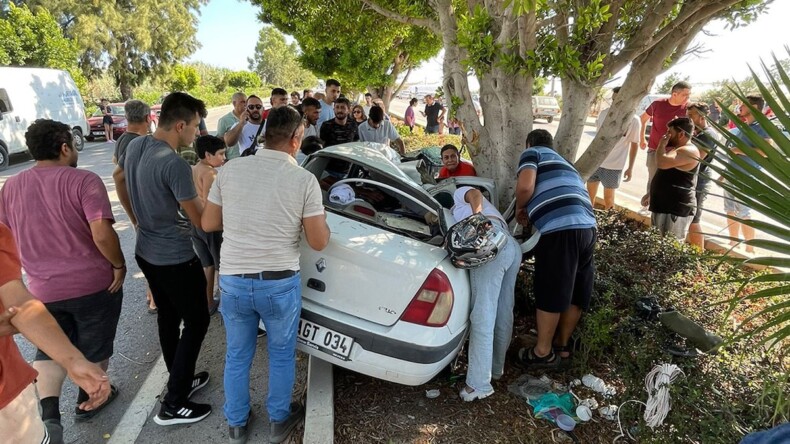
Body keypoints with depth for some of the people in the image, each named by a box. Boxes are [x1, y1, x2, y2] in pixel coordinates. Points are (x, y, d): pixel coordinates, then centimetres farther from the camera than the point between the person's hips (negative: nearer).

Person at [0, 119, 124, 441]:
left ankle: (48, 411, 8)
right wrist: (119, 265, -12)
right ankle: (88, 400, 35)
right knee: (94, 346, 17)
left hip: (42, 289, 4)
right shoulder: (84, 180, -16)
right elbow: (102, 234, -26)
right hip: (93, 283, -4)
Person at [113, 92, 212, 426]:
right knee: (197, 322, 4)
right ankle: (173, 405, 12)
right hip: (175, 258, -9)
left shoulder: (135, 145, 1)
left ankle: (181, 381, 37)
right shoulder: (175, 164, -27)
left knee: (168, 318, 20)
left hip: (146, 252, 9)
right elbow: (200, 220, -20)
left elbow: (118, 178, 20)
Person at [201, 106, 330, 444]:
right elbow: (318, 242, -9)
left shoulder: (229, 170, -4)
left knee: (237, 356, 22)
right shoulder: (304, 180, -12)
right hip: (280, 283, -2)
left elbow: (208, 224, 4)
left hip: (233, 280, 3)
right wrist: (322, 220, 11)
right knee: (282, 355, 21)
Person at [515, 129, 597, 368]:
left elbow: (525, 186, -7)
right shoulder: (563, 162, 34)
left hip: (560, 229, -8)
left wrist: (520, 208, 12)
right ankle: (562, 345, 33)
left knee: (550, 293, 4)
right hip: (587, 227, 8)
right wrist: (531, 212, 41)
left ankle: (543, 352, 18)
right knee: (575, 293, 17)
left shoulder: (532, 153, 12)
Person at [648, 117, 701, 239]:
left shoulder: (688, 151, -16)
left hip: (676, 209, -11)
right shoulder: (676, 148, 18)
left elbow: (662, 163, -31)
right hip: (663, 205, 11)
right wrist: (651, 194, 27)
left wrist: (662, 144, -13)